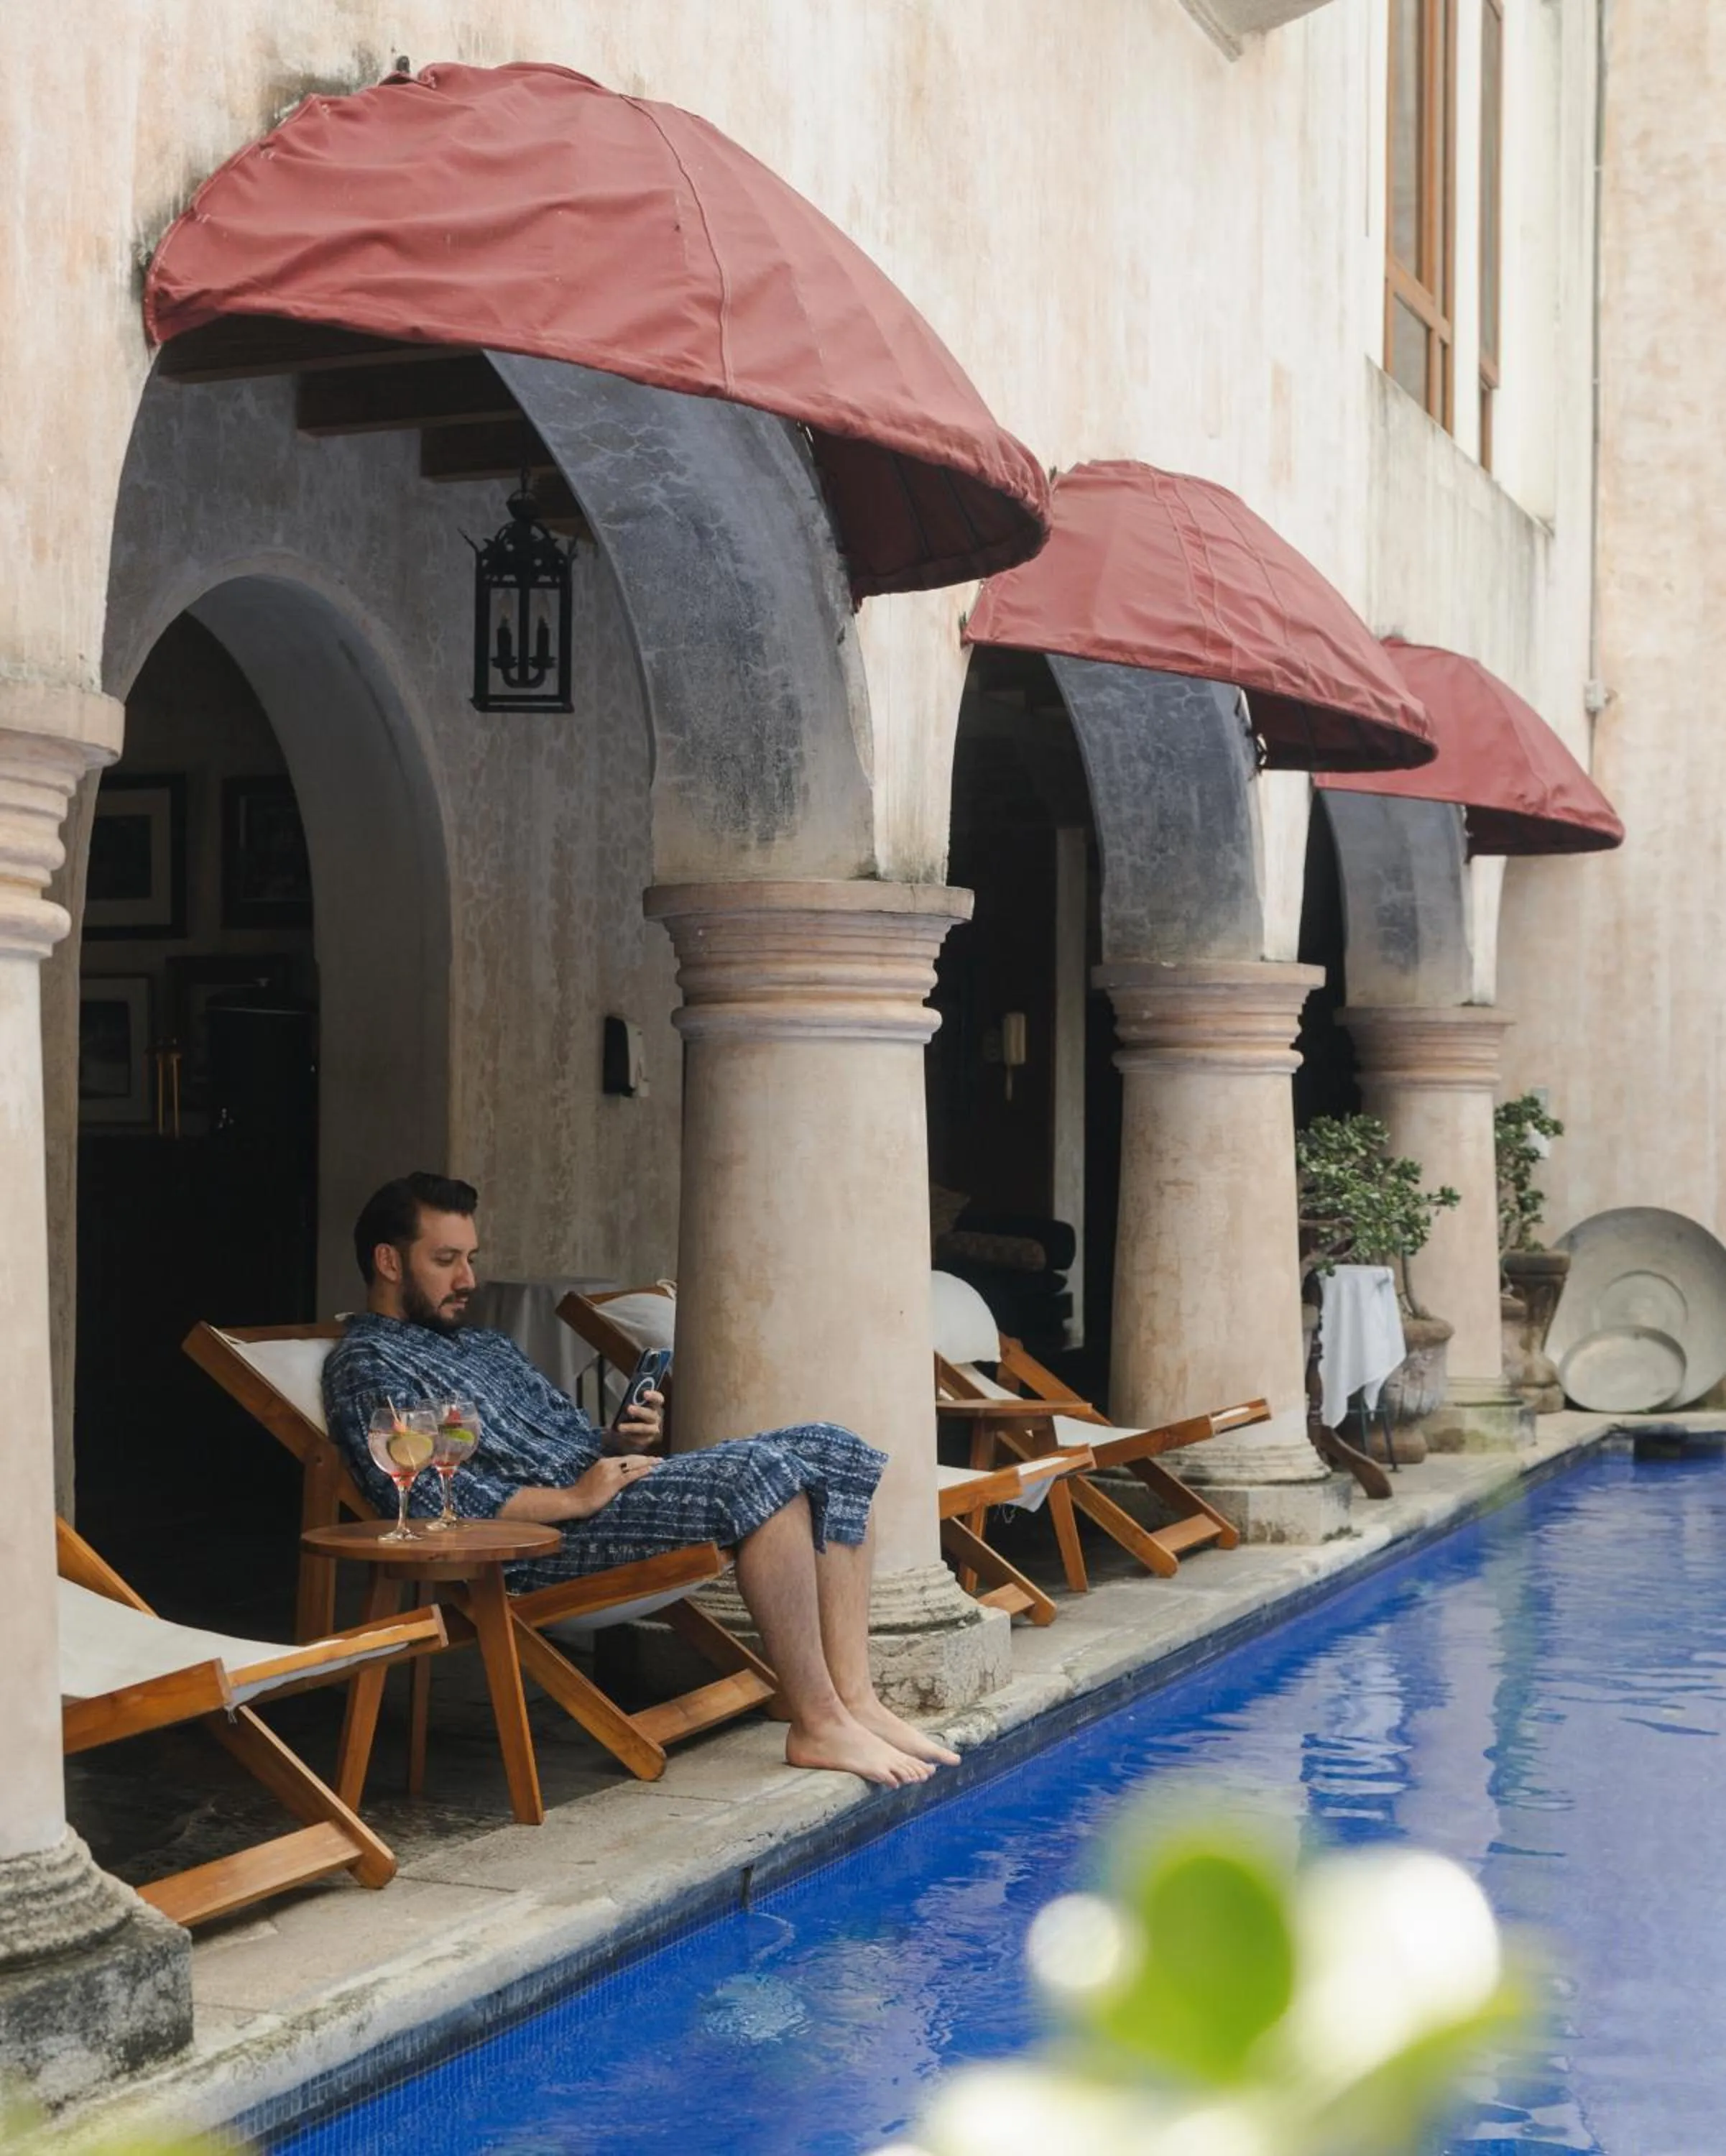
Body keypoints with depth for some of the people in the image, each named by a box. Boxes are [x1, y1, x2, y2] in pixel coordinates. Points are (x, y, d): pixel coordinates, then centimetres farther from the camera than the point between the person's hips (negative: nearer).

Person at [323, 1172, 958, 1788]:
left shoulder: (487, 1345, 28)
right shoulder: (366, 1365, -1)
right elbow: (431, 1501, -15)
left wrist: (621, 1443, 3)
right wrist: (576, 1497, -18)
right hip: (543, 1537, -9)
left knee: (829, 1451, -5)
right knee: (763, 1473, -29)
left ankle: (853, 1697, -12)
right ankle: (817, 1725, -25)